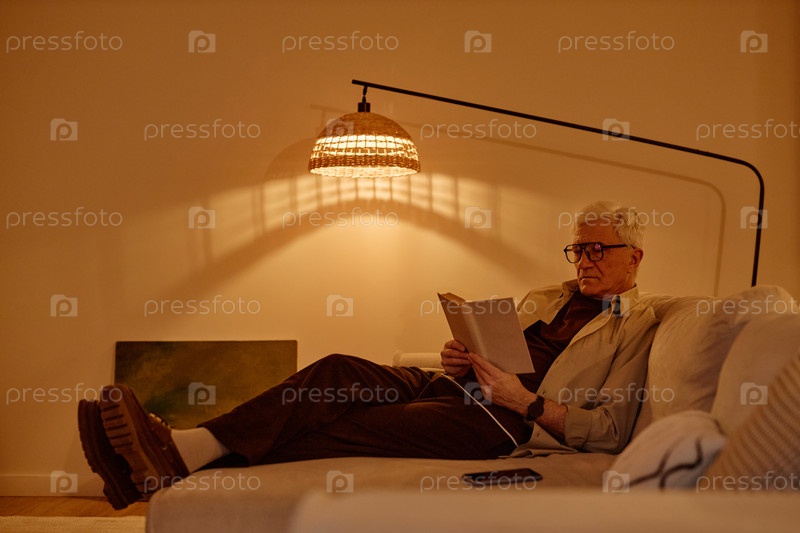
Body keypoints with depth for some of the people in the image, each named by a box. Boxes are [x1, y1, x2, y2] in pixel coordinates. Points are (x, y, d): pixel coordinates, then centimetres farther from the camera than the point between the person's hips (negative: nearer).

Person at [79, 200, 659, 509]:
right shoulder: (546, 298, 27)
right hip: (465, 390, 7)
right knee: (340, 373, -20)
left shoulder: (635, 325, 6)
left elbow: (610, 429, -3)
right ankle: (183, 448, -35)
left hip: (513, 424, -7)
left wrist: (526, 401, -16)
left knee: (370, 426, -29)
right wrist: (459, 361, 3)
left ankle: (175, 467, -36)